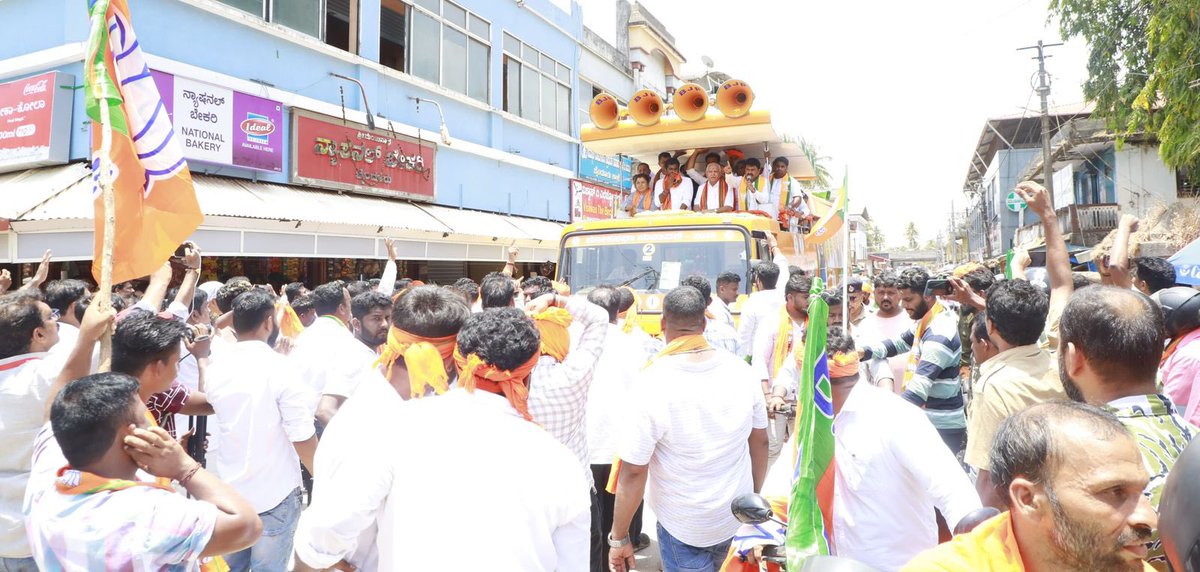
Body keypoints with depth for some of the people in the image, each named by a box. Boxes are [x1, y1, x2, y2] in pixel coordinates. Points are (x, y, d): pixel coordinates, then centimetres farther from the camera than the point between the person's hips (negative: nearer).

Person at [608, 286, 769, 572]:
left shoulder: (652, 383, -23)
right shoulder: (741, 371, -10)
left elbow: (633, 471, -20)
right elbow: (760, 442, 2)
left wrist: (619, 538, -8)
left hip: (683, 528, -4)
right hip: (740, 517, 4)